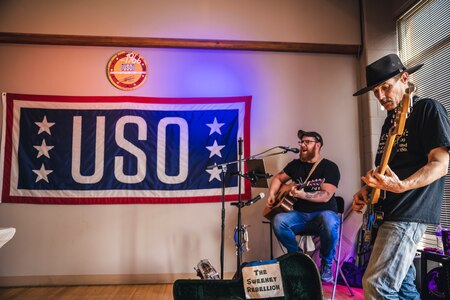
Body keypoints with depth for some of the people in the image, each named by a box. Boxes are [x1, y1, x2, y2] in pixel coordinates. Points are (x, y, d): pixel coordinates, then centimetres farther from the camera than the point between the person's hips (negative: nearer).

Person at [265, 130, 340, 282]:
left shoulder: (330, 167, -5)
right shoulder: (295, 164, 9)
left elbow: (326, 196, -17)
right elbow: (278, 178, 21)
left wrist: (302, 195, -32)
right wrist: (272, 195, 2)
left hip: (323, 213, -3)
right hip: (300, 214, 4)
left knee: (329, 221, -39)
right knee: (278, 220, -27)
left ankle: (326, 263, -10)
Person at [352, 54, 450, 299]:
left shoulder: (428, 109, -6)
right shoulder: (390, 120, 18)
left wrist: (401, 186, -31)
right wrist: (366, 190, 6)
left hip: (409, 214, -9)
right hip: (386, 213, 9)